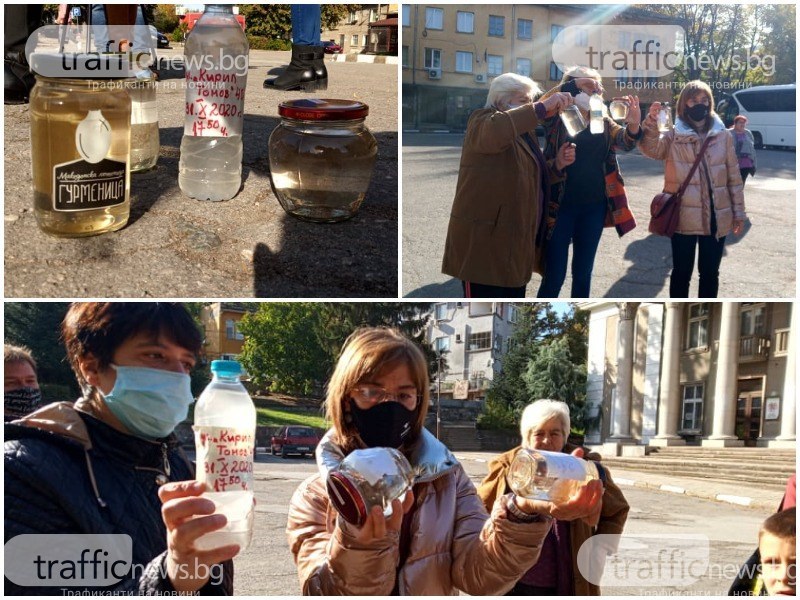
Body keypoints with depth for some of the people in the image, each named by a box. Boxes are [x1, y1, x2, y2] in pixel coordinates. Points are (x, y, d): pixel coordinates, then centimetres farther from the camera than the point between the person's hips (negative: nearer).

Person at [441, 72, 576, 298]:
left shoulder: (525, 131, 19)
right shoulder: (482, 120, -7)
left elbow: (532, 178, 26)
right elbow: (495, 130, -33)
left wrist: (557, 164, 7)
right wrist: (543, 108, -32)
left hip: (515, 241, 9)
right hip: (484, 240, -9)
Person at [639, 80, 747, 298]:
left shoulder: (722, 136, 7)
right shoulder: (674, 135, 1)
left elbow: (733, 176, 9)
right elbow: (651, 149, -19)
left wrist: (738, 211, 8)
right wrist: (651, 122, -36)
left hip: (716, 217, 2)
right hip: (684, 217, -2)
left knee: (710, 273, 12)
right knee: (682, 272, 7)